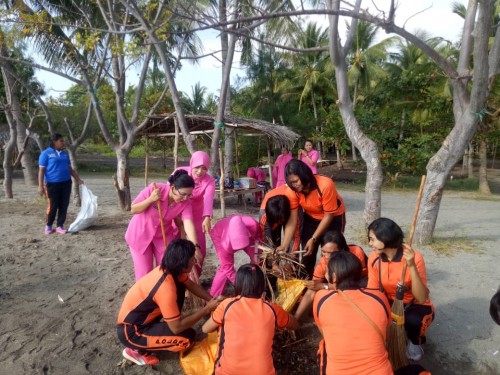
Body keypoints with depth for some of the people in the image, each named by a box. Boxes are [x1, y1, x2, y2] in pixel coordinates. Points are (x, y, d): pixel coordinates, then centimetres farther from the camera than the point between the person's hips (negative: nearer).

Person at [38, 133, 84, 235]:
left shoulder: (65, 154, 14)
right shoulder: (46, 153, -3)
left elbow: (70, 168, 20)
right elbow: (41, 170, -6)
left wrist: (78, 179, 16)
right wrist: (40, 186, -12)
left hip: (66, 183, 5)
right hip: (52, 184, -5)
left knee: (64, 206, 4)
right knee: (53, 206, -1)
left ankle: (60, 226, 15)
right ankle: (48, 225, 18)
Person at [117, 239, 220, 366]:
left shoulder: (170, 269, -8)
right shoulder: (166, 288, -33)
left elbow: (191, 285, 10)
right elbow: (177, 327, -25)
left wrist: (211, 300, -1)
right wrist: (206, 309, -18)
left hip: (142, 317, 8)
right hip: (130, 331, -8)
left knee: (180, 287, 4)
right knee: (187, 338, -17)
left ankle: (161, 326, 14)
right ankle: (137, 351, 0)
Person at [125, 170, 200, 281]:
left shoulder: (185, 203, -21)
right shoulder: (154, 189, -28)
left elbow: (188, 223, -33)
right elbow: (133, 210, -19)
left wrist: (195, 246, -47)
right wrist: (150, 199, -35)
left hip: (163, 236, 3)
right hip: (140, 234, -2)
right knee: (144, 273, 2)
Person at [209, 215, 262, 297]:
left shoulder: (253, 225, -42)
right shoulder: (226, 244, -44)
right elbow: (228, 269, -30)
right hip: (219, 234, -4)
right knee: (226, 267, -19)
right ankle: (214, 297, -2)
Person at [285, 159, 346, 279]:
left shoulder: (325, 185, -35)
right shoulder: (294, 190, -22)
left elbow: (329, 216, -26)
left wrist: (313, 239, -25)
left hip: (334, 218, -4)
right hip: (311, 218, 4)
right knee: (307, 253, 2)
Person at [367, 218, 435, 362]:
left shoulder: (414, 257, -26)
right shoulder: (373, 258, -13)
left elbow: (422, 299, -29)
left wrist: (412, 266, -41)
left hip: (415, 306, -3)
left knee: (412, 320, -36)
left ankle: (414, 341, 1)